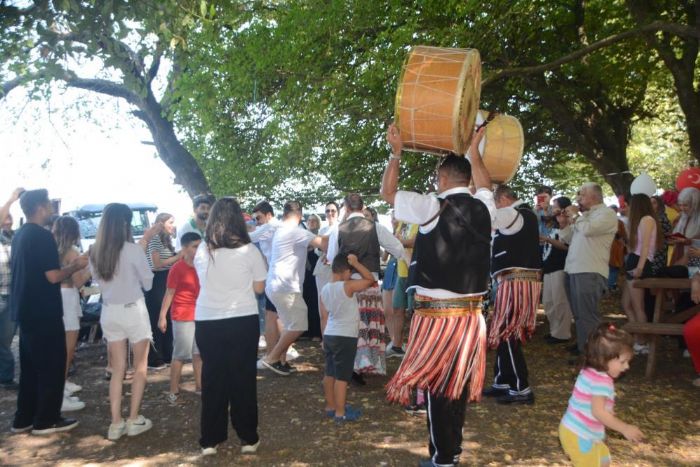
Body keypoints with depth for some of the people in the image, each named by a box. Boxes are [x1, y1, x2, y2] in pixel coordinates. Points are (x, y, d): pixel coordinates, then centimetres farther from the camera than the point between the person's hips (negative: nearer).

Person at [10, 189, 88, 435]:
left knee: (30, 367, 16)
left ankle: (23, 419, 23)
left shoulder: (19, 236, 12)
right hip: (44, 313, -9)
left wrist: (68, 266, 20)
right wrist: (75, 266, -5)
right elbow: (53, 276, -20)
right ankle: (46, 420, 10)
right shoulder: (43, 236, -17)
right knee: (52, 367, 2)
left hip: (25, 311, 9)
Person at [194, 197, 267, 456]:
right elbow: (259, 288, -2)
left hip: (206, 322, 2)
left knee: (212, 379, 13)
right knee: (243, 379, 10)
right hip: (243, 321, -2)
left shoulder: (201, 251, -1)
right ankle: (248, 438, 20)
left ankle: (210, 440, 22)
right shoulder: (249, 250, -9)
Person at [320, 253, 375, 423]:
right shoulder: (347, 286, -18)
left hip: (329, 335, 8)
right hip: (345, 337, -7)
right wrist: (356, 263, -10)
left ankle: (330, 406, 27)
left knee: (330, 373, 15)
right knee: (342, 376, -1)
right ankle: (340, 413, 4)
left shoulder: (325, 289, 5)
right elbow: (370, 279, -11)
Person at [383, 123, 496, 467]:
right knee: (457, 383, 17)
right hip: (470, 313, 6)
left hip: (437, 314, -6)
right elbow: (485, 185, 28)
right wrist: (474, 150, 34)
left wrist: (396, 152, 6)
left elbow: (388, 193, -1)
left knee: (438, 386, 5)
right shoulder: (483, 208, 4)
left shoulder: (432, 207, -12)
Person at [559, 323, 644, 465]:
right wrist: (625, 428, -25)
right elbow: (598, 412, -31)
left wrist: (608, 414, 23)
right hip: (580, 436, -9)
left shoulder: (590, 372, 3)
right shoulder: (601, 381, -27)